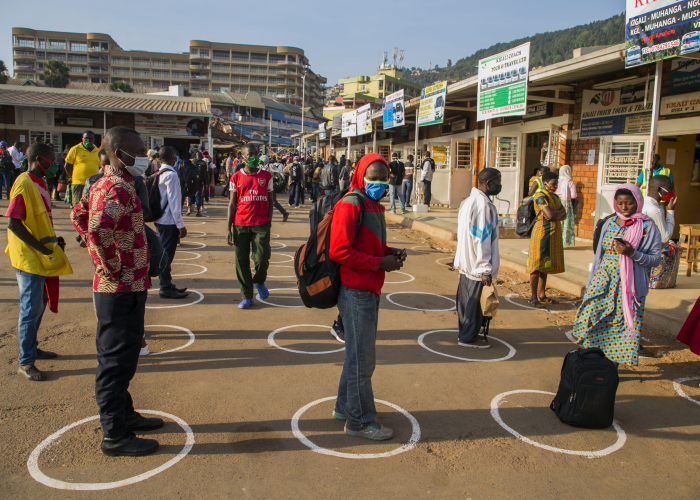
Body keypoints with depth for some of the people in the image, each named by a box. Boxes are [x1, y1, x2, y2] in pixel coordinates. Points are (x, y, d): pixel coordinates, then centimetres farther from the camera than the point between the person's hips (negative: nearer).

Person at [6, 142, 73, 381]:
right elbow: (14, 224, -24)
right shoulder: (24, 185, -19)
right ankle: (25, 362, 8)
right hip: (29, 258, -9)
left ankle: (31, 348, 34)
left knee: (39, 305, 19)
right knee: (31, 308, -3)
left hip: (42, 257, 9)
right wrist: (42, 249, -22)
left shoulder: (38, 183, 11)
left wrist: (53, 241, 10)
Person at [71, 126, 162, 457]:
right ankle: (114, 436, 11)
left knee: (121, 356, 20)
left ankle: (124, 415, 35)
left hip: (123, 287, 10)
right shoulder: (120, 189, -20)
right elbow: (98, 230, -35)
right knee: (116, 360, -1)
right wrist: (112, 267, -21)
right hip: (123, 289, -10)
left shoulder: (104, 184, 12)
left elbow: (78, 215, 24)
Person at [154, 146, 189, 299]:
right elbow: (174, 202, -19)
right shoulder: (171, 175, -16)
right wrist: (181, 225, -15)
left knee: (165, 253, 16)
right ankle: (165, 288, 7)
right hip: (169, 222, -9)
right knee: (166, 255, -1)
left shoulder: (158, 174, 10)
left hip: (160, 219, 9)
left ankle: (166, 285, 27)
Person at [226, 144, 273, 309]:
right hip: (240, 225, 1)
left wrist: (269, 221, 0)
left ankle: (259, 281, 26)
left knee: (262, 259, -8)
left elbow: (269, 201, 11)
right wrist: (229, 228, 0)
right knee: (242, 262, 2)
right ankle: (247, 297, 15)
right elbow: (232, 204, 6)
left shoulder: (266, 176, 7)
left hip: (261, 224, 0)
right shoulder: (236, 177, 6)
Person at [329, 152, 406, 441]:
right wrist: (380, 262, -20)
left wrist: (390, 252, 5)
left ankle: (345, 406, 37)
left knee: (359, 354, 21)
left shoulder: (374, 205, 15)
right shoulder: (350, 205, -16)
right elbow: (339, 251, -22)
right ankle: (360, 420, 16)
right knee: (361, 359, 1)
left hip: (370, 291, 10)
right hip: (356, 292, -10)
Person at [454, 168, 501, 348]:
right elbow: (482, 240, -23)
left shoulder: (468, 201, 10)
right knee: (472, 301, 3)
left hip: (465, 261, 9)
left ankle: (467, 333, 29)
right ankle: (468, 337, 15)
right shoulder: (484, 206, -20)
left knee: (467, 298, 17)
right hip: (476, 264, -9)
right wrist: (485, 269, -18)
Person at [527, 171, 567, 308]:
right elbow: (550, 215, -21)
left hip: (553, 234, 9)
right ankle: (533, 296, 0)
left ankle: (541, 294, 19)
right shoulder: (540, 196, -11)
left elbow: (563, 216, 11)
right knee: (538, 265, -5)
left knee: (546, 265, 12)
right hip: (542, 233, -8)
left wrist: (556, 215, -10)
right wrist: (561, 212, -2)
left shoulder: (554, 197, 16)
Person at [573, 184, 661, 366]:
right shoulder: (610, 223, 10)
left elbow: (656, 259, -4)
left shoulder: (648, 227, -3)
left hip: (630, 286, -4)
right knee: (591, 319, 0)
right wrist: (591, 283, 16)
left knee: (622, 325, 0)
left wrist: (632, 253, -21)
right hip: (603, 281, 4)